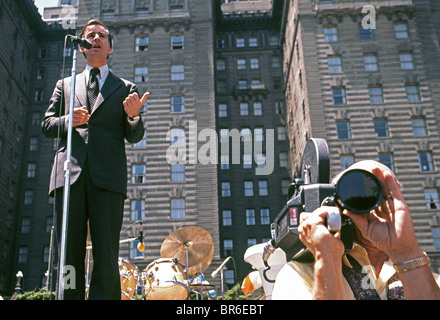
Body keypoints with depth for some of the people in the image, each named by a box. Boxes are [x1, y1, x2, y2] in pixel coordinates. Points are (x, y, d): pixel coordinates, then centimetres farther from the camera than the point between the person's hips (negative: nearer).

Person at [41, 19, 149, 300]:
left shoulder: (125, 88, 19)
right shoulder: (65, 84, 24)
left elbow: (134, 136, 12)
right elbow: (46, 125, 19)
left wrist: (134, 116, -11)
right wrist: (68, 120, -3)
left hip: (108, 174, -1)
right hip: (70, 172, 2)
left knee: (106, 253, -10)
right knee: (70, 252, -2)